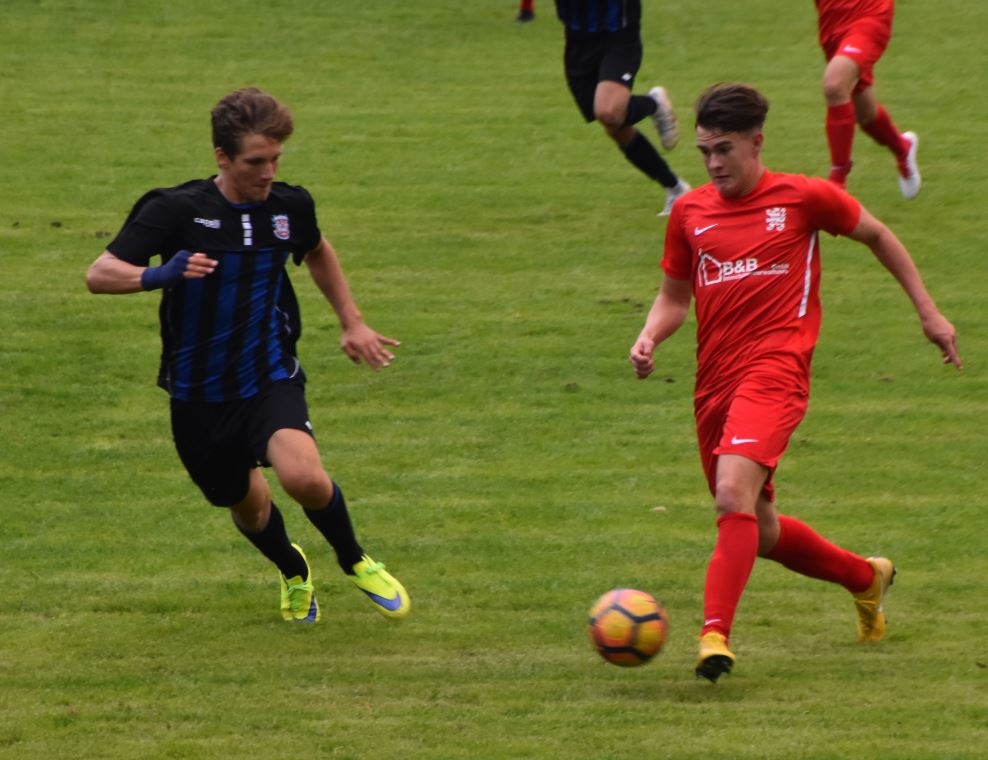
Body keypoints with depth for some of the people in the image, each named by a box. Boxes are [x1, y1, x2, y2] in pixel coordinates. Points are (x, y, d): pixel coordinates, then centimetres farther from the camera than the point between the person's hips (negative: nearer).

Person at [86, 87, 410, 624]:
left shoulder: (290, 207, -2)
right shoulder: (176, 210, -14)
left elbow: (318, 254, 23)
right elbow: (99, 274, -20)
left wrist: (352, 323, 23)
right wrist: (160, 275, -38)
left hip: (270, 380, 0)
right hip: (198, 396, 0)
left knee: (303, 477, -27)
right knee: (247, 506, 17)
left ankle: (355, 562, 3)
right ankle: (293, 571, 52)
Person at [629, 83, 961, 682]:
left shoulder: (803, 198, 1)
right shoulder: (690, 212, 11)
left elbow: (877, 235, 16)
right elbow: (674, 296, 22)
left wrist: (928, 311, 17)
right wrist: (650, 338, 0)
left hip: (775, 369, -6)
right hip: (715, 382, 6)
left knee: (735, 493, -28)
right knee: (760, 532, 14)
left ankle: (715, 636, -32)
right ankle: (866, 577, 40)